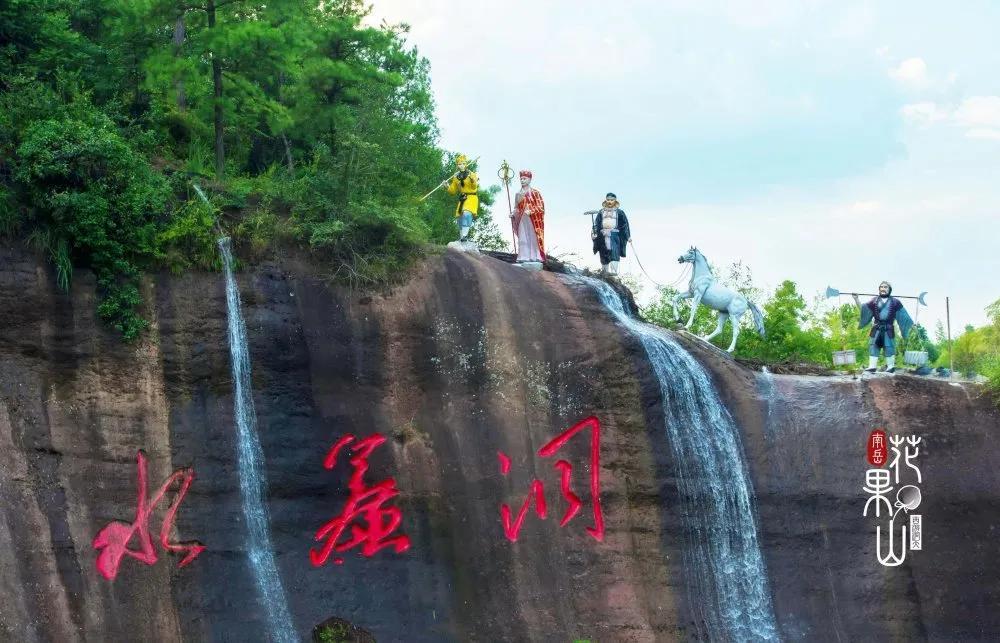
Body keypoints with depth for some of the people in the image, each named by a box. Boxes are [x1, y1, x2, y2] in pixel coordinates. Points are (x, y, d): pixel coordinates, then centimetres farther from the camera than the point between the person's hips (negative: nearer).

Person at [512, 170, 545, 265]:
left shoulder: (535, 193, -1)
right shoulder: (518, 194, 16)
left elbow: (541, 207, -6)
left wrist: (531, 211, -20)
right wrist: (513, 215, 2)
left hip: (532, 220, -5)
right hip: (522, 220, 5)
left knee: (533, 238, -7)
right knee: (523, 239, 0)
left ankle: (535, 257, -7)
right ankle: (524, 257, 0)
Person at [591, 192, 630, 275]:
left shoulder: (619, 212, 10)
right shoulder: (601, 212, 16)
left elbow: (625, 224, 10)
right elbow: (596, 224, 13)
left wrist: (628, 236, 4)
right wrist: (594, 233, -2)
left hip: (614, 235, -3)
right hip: (603, 235, 3)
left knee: (614, 253, -17)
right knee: (604, 253, 1)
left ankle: (614, 271, -26)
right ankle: (604, 270, 10)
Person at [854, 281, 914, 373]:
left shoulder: (895, 302, 7)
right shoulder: (874, 301, 11)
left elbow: (902, 314, 9)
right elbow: (863, 309, 9)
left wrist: (911, 324, 6)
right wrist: (856, 299, -2)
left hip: (888, 330, -2)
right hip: (876, 329, 2)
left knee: (889, 348, -2)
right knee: (873, 347, -4)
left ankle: (890, 366, 5)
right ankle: (872, 366, -5)